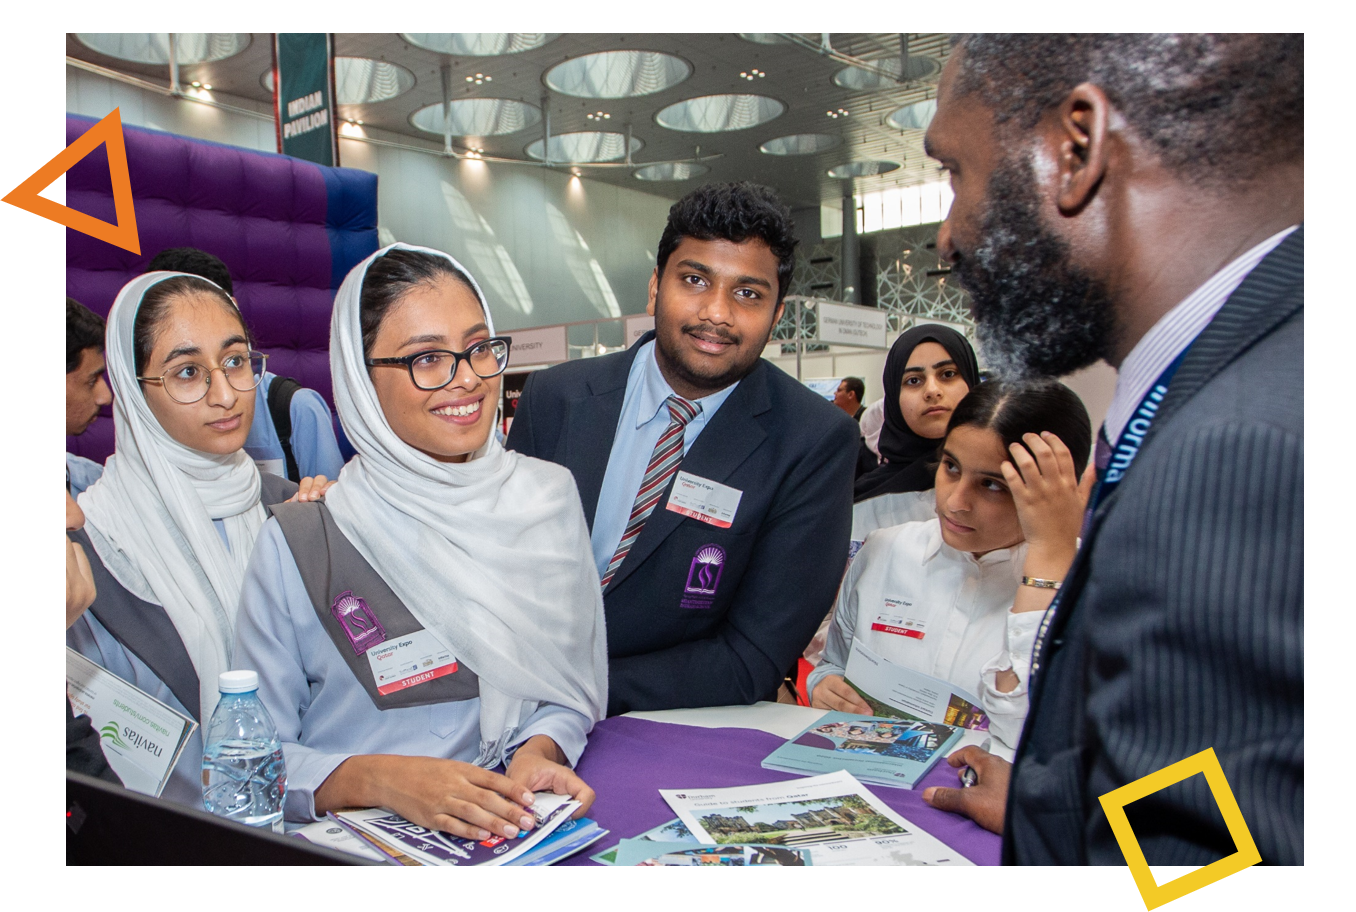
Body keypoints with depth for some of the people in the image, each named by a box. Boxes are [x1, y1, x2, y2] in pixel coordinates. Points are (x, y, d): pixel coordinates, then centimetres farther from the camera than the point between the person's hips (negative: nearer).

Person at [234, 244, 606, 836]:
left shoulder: (549, 495, 0)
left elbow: (572, 686, 8)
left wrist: (539, 751, -11)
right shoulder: (298, 541, -9)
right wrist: (378, 780, -19)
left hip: (519, 828, 3)